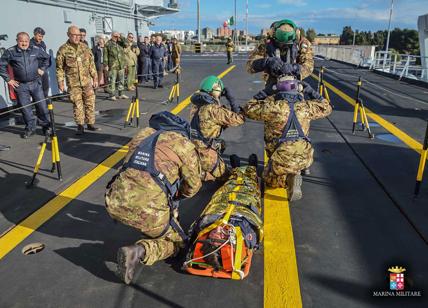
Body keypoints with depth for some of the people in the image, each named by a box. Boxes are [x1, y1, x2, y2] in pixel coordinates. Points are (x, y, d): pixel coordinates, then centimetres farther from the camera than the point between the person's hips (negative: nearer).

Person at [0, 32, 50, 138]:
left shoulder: (36, 50, 1)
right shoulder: (10, 52, -3)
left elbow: (47, 58, 18)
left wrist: (43, 69, 9)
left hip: (36, 83, 0)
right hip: (21, 85, 0)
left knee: (42, 106, 2)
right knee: (25, 107, 4)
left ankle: (46, 126, 17)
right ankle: (30, 128, 17)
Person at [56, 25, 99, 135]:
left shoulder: (85, 47, 7)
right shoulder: (63, 50, -3)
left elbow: (91, 64, 12)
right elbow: (59, 68, 0)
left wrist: (95, 78, 8)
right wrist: (60, 83, -4)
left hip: (87, 81, 3)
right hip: (73, 83, -3)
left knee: (90, 102, 5)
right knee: (77, 105, 0)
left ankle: (90, 123, 17)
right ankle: (80, 126, 10)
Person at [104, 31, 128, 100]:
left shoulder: (120, 43, 12)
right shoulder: (108, 44, 0)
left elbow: (126, 44, -8)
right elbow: (105, 55, -2)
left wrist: (121, 37, -12)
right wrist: (105, 65, -7)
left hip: (121, 65, 5)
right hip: (112, 65, -5)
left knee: (121, 80, 11)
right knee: (112, 80, -4)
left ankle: (121, 94, 22)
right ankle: (112, 95, 1)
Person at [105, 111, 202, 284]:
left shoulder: (142, 134, 18)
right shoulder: (185, 145, 4)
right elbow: (193, 187, 11)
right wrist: (177, 194, 33)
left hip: (114, 204, 7)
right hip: (148, 210, -6)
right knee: (177, 242, 19)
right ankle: (141, 251, -6)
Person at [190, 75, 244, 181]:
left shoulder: (196, 104, 2)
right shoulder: (213, 109, -24)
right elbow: (239, 119, -19)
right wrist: (231, 99, -11)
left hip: (191, 149, 8)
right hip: (205, 154, -8)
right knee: (225, 176, 13)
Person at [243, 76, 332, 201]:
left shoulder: (273, 107, -12)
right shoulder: (305, 106, -2)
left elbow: (248, 109, 2)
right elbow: (326, 108, 18)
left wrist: (267, 99, 11)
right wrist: (311, 92, 22)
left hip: (282, 159, -4)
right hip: (304, 158, 4)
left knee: (270, 180, 23)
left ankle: (290, 179, -7)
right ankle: (294, 175, 7)